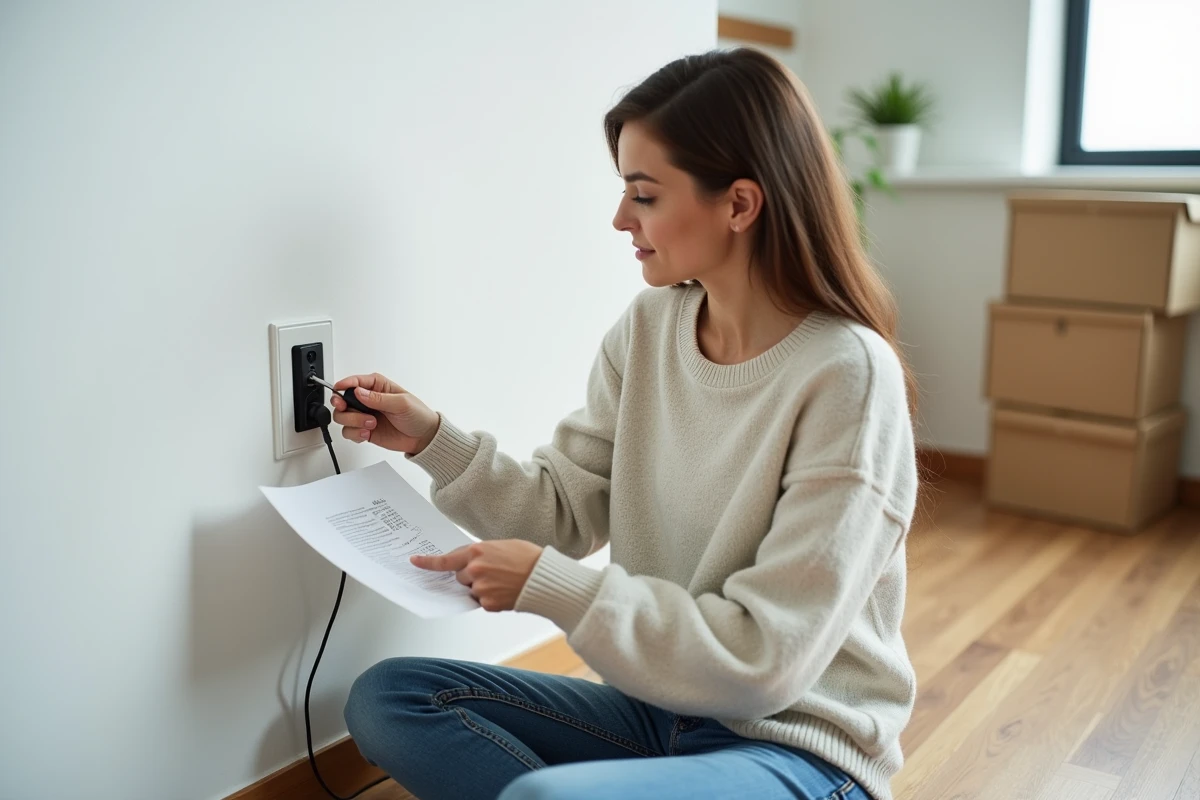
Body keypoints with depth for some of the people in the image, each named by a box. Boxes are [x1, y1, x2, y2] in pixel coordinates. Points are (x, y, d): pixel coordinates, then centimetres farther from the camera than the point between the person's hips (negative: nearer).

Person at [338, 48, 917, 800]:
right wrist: (434, 440, -9)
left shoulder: (846, 374, -22)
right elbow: (567, 511, 3)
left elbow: (765, 659, -22)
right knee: (387, 699, -2)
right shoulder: (646, 331, -2)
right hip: (660, 705, 7)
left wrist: (548, 584, -22)